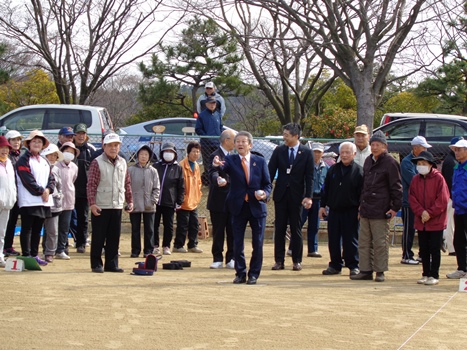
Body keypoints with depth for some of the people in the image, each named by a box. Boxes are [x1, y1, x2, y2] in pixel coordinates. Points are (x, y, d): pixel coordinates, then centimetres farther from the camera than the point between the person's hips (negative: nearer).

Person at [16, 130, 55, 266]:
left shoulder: (45, 162, 19)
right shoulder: (23, 160, -4)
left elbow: (51, 179, 13)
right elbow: (28, 180, -13)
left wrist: (48, 190, -7)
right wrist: (41, 191, -14)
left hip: (44, 201, 7)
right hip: (28, 201, -7)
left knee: (37, 230, 11)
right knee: (27, 229, -4)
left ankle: (34, 255, 17)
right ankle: (26, 256, -4)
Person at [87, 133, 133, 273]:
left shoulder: (122, 163, 10)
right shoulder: (97, 163, -7)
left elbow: (127, 184, 17)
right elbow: (91, 185, -10)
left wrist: (130, 201, 11)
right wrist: (92, 203, -16)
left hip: (117, 207, 5)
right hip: (100, 207, -5)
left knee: (114, 237, 8)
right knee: (98, 237, 2)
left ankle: (111, 264, 15)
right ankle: (96, 264, 9)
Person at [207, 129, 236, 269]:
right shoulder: (216, 156, -11)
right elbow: (213, 174, -28)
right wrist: (218, 180, -49)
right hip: (219, 202, -6)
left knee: (232, 231, 6)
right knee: (218, 232, 2)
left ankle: (231, 259, 12)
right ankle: (217, 259, 9)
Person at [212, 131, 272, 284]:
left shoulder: (260, 161, 4)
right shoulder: (230, 160, 1)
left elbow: (268, 184, 5)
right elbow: (222, 171, -21)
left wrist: (265, 194, -16)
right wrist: (217, 165, -44)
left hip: (257, 207, 0)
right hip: (238, 208, 0)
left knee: (257, 243, 2)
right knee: (238, 243, 4)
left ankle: (254, 274, 14)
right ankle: (240, 273, 16)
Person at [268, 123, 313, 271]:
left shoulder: (306, 153, -2)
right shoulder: (279, 151, 3)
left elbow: (309, 176, -4)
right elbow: (270, 172, 4)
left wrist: (308, 196, -11)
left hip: (297, 196, -2)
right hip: (281, 194, 2)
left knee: (296, 229, 4)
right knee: (279, 228, 3)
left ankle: (297, 261, 11)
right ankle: (279, 260, 7)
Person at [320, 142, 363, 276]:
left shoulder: (359, 171, -2)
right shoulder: (333, 169, 10)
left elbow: (362, 192, -3)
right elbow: (326, 189, 14)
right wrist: (323, 205, 9)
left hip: (351, 212, -4)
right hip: (334, 210, 4)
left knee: (351, 239, 0)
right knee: (333, 240, 7)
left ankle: (353, 266, 8)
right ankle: (335, 265, 16)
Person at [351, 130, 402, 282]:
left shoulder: (390, 163, -6)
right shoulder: (368, 161, 16)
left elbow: (396, 187, -7)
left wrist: (395, 207, -12)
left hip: (380, 211, -7)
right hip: (366, 209, 7)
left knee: (380, 242, -2)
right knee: (364, 241, 9)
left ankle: (380, 271, 5)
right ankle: (365, 270, 15)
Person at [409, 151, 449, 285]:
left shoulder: (438, 178, -9)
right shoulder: (415, 180, 5)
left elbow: (442, 200, -12)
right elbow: (412, 198, 2)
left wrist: (430, 213, -15)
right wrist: (421, 212, -12)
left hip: (436, 221, -5)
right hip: (421, 222, 5)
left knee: (435, 249, 0)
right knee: (423, 249, 10)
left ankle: (434, 275, 7)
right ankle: (426, 274, 19)